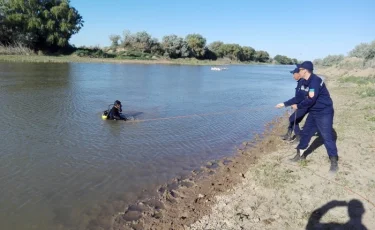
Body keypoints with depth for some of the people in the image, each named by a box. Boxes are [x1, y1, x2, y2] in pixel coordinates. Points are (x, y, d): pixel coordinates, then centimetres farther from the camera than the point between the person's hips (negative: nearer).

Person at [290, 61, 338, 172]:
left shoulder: (315, 81, -23)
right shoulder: (307, 82, 7)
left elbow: (311, 100, -26)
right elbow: (306, 97, 16)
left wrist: (298, 106, -14)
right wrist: (296, 104, 8)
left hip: (324, 113, -9)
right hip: (314, 112, 10)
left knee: (327, 137, -5)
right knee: (306, 133, 14)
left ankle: (334, 161, 5)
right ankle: (300, 153, 27)